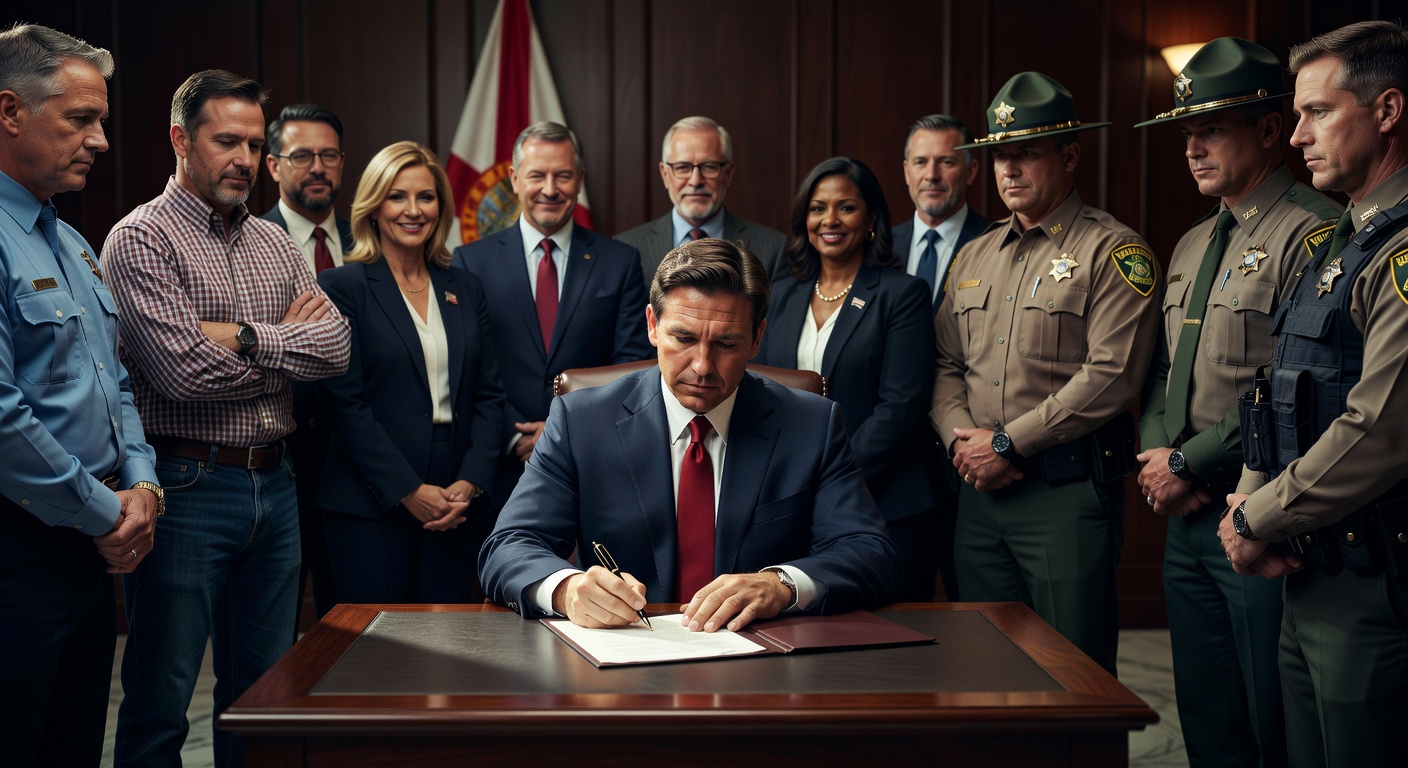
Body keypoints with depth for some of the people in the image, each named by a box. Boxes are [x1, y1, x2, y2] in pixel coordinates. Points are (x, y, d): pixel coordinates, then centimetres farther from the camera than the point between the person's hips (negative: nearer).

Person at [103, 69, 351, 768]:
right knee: (159, 703, 2)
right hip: (185, 484, -6)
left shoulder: (276, 245, 13)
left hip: (273, 486, 6)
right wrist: (288, 342, -4)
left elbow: (336, 347, 0)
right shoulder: (140, 239, -6)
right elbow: (183, 369, -18)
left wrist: (242, 336, -13)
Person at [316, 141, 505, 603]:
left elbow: (489, 396, 10)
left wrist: (470, 483, -4)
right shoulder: (342, 287, -2)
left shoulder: (465, 290, 13)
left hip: (457, 508, 4)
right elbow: (346, 404, -8)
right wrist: (409, 491, -12)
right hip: (372, 506, -4)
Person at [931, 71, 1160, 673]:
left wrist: (1008, 443, -14)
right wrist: (960, 438, -2)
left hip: (1070, 490, -6)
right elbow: (947, 367, 17)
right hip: (980, 489, 6)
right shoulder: (974, 256, 16)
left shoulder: (1113, 251, -6)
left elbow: (1111, 376, -15)